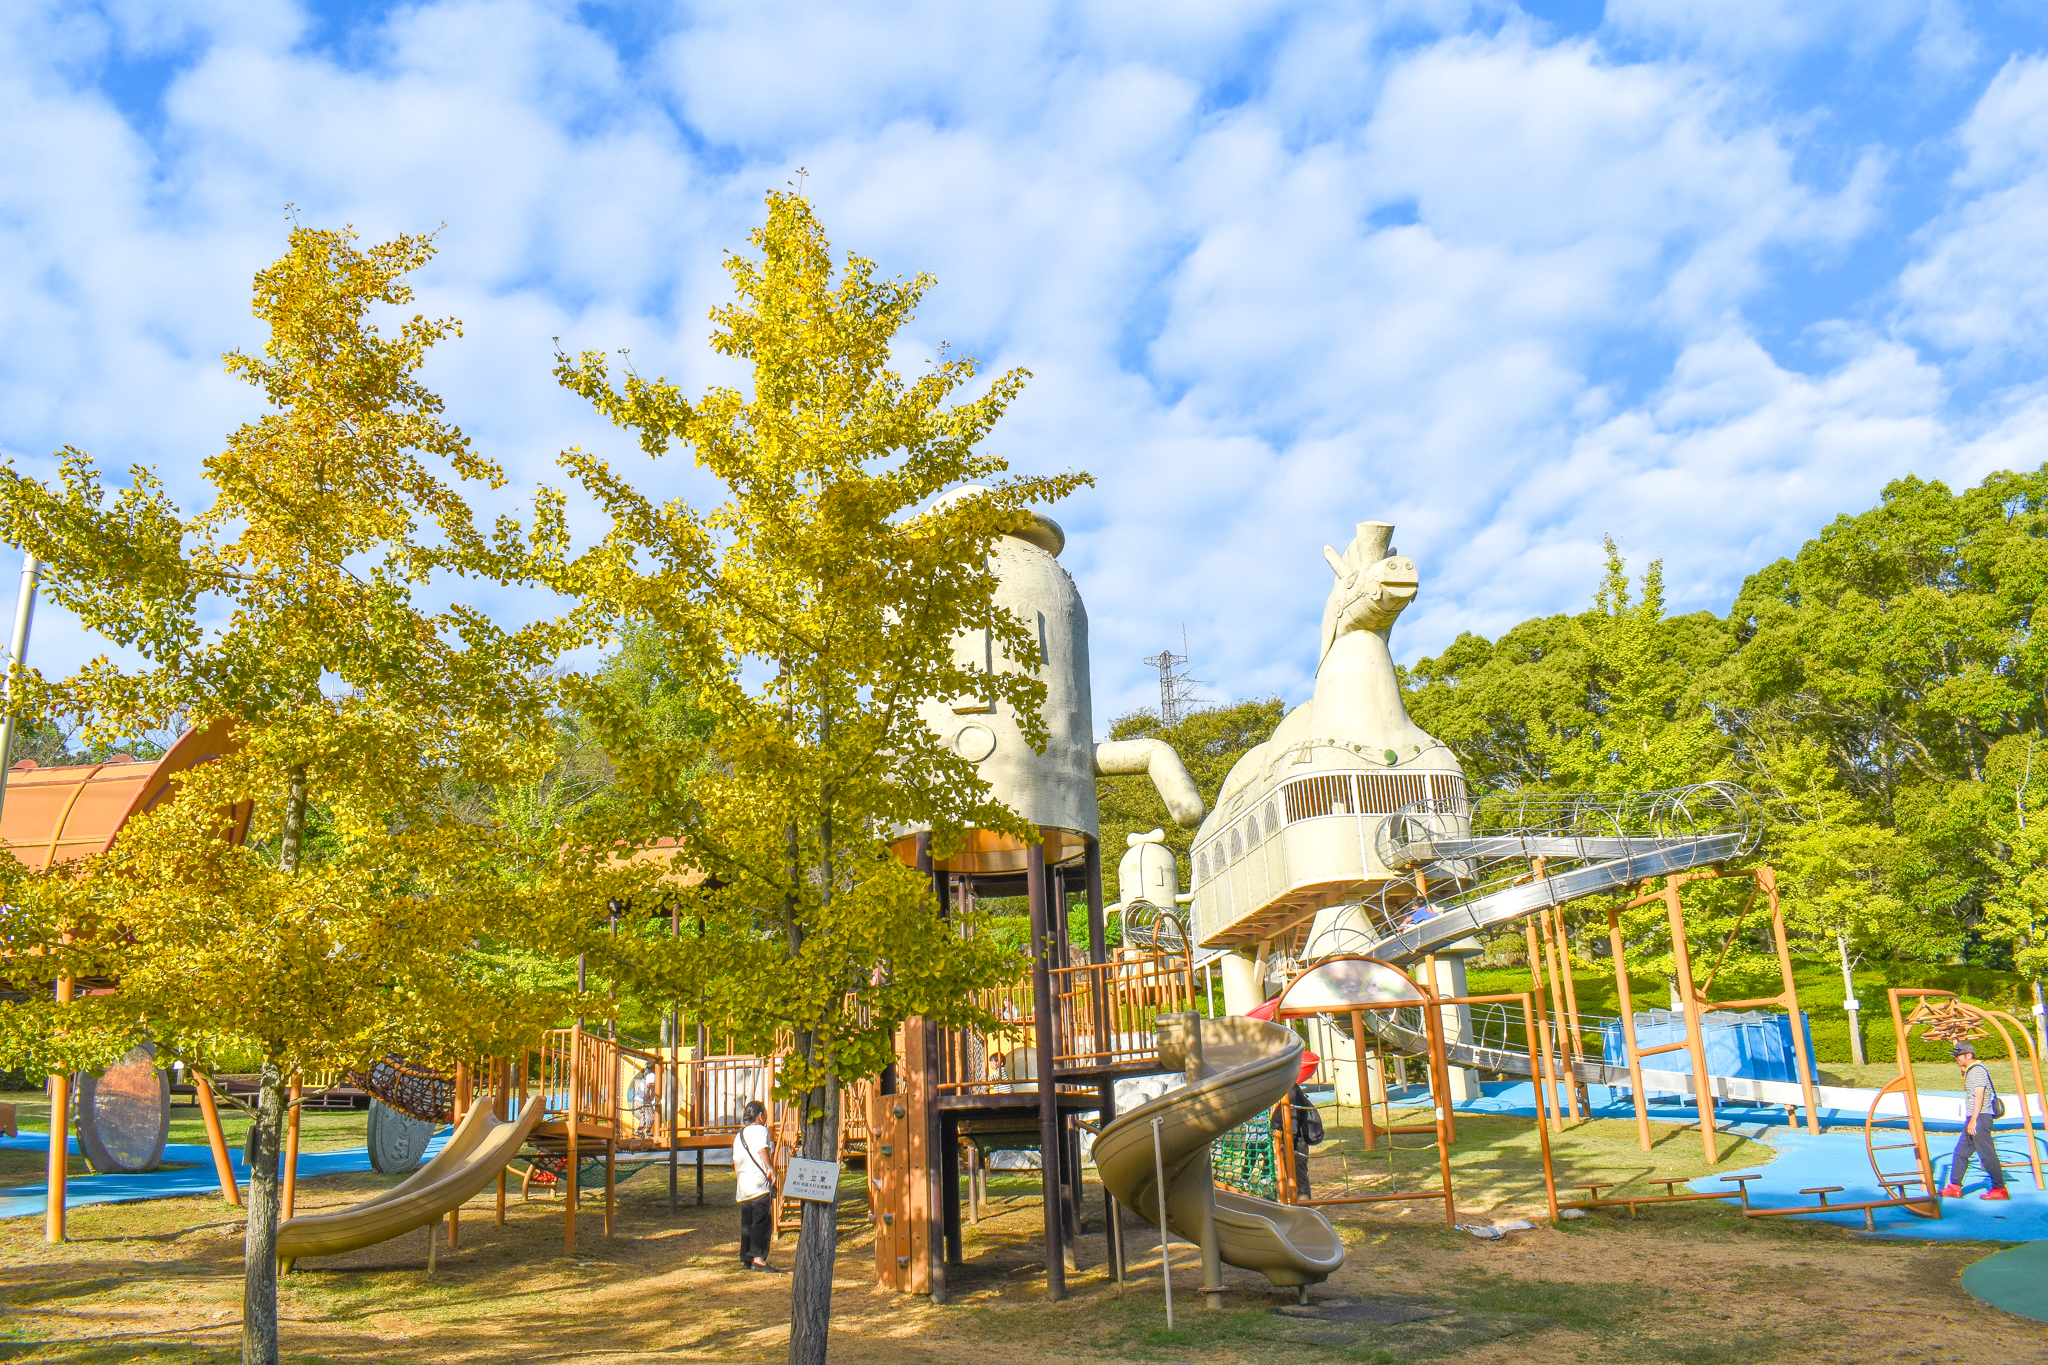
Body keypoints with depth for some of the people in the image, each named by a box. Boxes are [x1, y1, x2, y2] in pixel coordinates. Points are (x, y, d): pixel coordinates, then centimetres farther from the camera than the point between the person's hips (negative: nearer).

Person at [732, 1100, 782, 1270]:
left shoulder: (739, 1135, 21)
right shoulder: (760, 1129, -1)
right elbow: (762, 1150, -17)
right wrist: (770, 1171, -20)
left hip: (743, 1187, 7)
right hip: (759, 1185, -7)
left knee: (746, 1223, 12)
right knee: (761, 1222, -6)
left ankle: (746, 1259, 14)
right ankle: (758, 1257, -13)